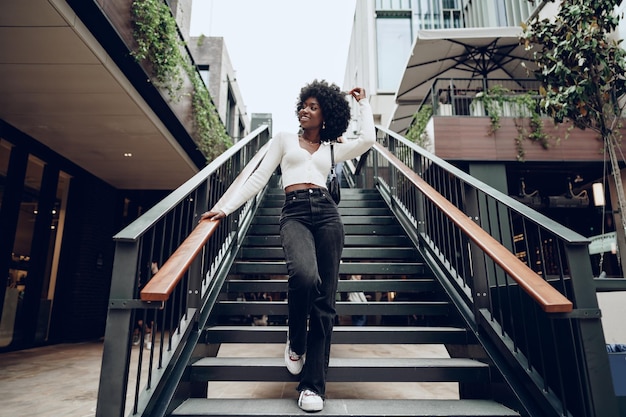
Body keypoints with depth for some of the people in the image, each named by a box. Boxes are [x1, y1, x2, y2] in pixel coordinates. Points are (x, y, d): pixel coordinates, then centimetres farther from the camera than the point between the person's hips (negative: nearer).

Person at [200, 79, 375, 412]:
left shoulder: (332, 150, 22)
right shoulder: (284, 139, 20)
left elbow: (368, 139, 5)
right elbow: (259, 178, 14)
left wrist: (362, 102, 21)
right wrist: (227, 208, 5)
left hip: (327, 213, 2)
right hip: (294, 213, -2)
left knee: (325, 299, -5)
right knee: (304, 275, -32)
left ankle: (313, 385, 5)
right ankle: (295, 342, 1)